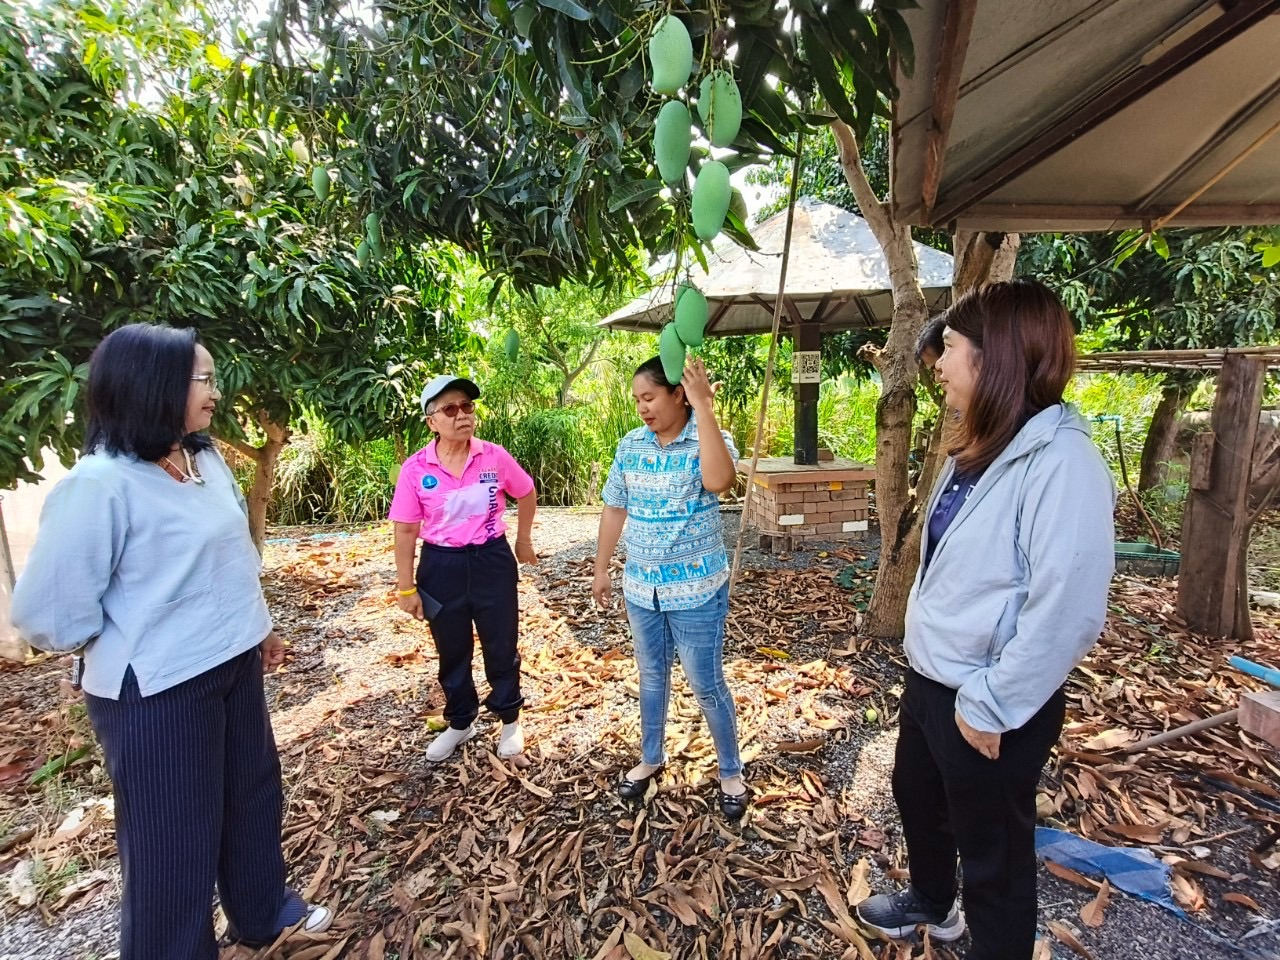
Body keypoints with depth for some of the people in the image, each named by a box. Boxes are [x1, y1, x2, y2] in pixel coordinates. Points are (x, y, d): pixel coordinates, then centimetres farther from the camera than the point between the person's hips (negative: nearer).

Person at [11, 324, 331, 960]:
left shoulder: (207, 459, 2)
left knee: (254, 795, 23)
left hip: (234, 665, 8)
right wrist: (136, 643, -5)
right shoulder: (99, 483, -22)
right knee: (173, 833, 12)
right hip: (157, 691, -8)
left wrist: (258, 625, 18)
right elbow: (49, 613, -20)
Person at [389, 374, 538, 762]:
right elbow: (406, 530, -4)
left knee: (502, 646, 11)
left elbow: (527, 494, 8)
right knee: (452, 651, 16)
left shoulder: (495, 457, -9)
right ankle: (460, 722, 39)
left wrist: (523, 541, 14)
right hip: (441, 566, 1)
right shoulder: (415, 469, -10)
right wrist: (406, 587, -3)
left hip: (492, 560, 0)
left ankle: (510, 720, 33)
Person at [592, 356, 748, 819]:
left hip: (697, 589, -4)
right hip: (641, 586, 5)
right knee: (651, 676, 20)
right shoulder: (630, 445, 0)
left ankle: (731, 772, 31)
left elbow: (718, 481, -36)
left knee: (706, 684, 8)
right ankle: (651, 758, 42)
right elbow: (614, 509, 7)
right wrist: (601, 570, 10)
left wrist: (704, 407, -34)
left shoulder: (711, 439, -13)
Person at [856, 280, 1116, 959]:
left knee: (994, 857, 15)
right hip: (929, 679, 9)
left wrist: (990, 706, -20)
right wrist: (928, 668, 14)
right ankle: (930, 903, 58)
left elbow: (1066, 611, -27)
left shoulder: (1059, 461, -24)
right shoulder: (978, 450, 4)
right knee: (917, 799, 29)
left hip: (989, 707, -9)